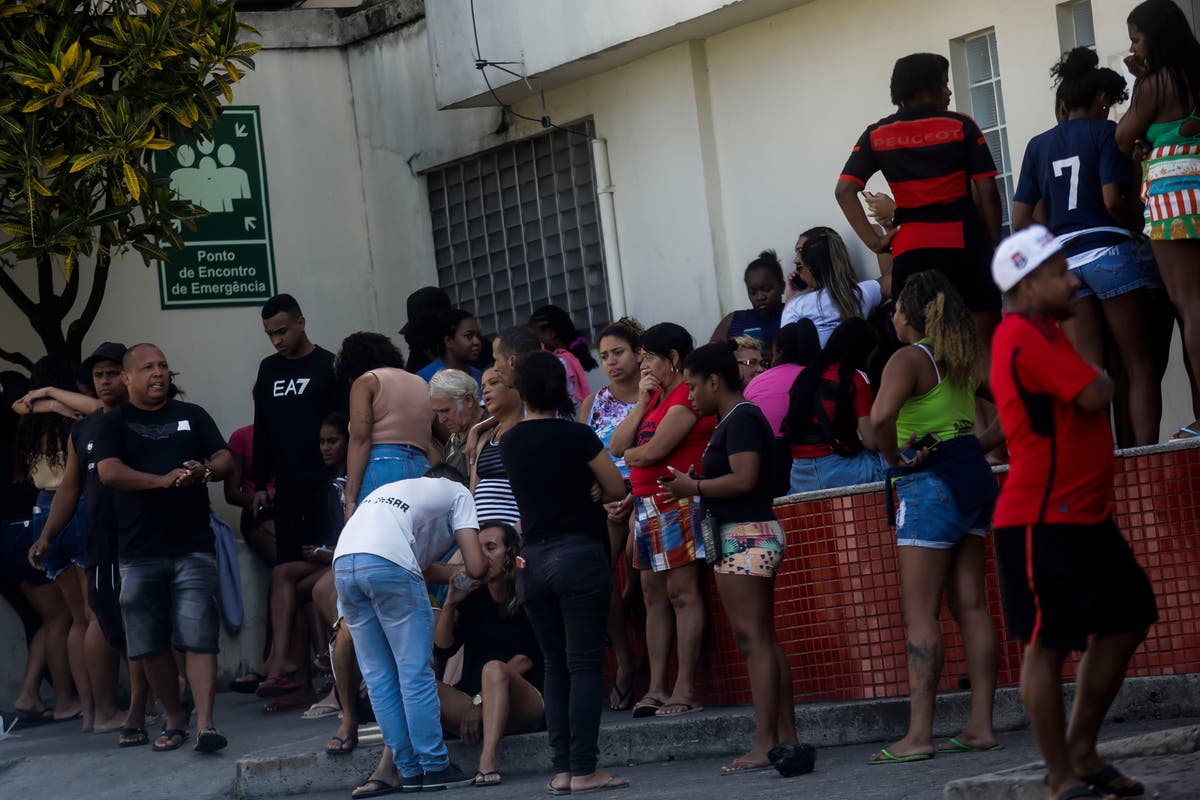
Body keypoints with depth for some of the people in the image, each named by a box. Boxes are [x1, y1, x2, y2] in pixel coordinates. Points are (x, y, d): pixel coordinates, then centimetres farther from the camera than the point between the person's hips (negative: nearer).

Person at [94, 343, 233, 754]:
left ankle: (205, 723, -17)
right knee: (151, 644, 4)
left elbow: (225, 458, 10)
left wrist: (205, 471, -14)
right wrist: (163, 480, -21)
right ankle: (174, 720, 17)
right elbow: (108, 471, -9)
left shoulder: (192, 415, 14)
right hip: (139, 551, 0)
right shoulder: (115, 423, 6)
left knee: (199, 638, -11)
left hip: (193, 547, 0)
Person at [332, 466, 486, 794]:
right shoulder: (457, 492, 21)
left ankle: (409, 769, 13)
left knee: (378, 677, 11)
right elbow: (476, 567, 11)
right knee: (416, 672, 2)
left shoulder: (389, 489, 38)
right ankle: (435, 766, 4)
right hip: (388, 564, -6)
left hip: (343, 563, 6)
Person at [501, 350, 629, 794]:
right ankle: (584, 770, -7)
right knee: (585, 665, -3)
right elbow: (617, 489, -2)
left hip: (533, 559, 5)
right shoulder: (576, 435, -9)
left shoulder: (509, 442, 5)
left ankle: (562, 769, 6)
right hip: (579, 554, -5)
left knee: (555, 666, 11)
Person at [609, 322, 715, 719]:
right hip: (646, 504, 10)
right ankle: (656, 689, 7)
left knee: (682, 593, -10)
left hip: (678, 503, -10)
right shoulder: (655, 397, 20)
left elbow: (653, 451, -16)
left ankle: (685, 690, -11)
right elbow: (617, 447, 11)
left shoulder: (687, 396, -9)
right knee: (654, 596, 7)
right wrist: (642, 402, 4)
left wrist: (630, 455, 6)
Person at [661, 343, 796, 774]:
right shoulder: (737, 419, 17)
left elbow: (744, 479, -23)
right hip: (750, 536, 11)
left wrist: (693, 487, -13)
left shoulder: (740, 419, -13)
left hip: (746, 537, -11)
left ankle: (765, 745, -13)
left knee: (753, 640, -12)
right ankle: (786, 736, 13)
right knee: (764, 640, 11)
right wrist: (694, 486, 11)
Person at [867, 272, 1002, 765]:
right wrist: (976, 448, 12)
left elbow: (881, 416, -31)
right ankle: (980, 726, 9)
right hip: (974, 479, 8)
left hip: (931, 484, -8)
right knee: (971, 606, 9)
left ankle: (918, 735, -7)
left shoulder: (909, 359, -13)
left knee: (920, 614, -5)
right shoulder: (965, 359, 11)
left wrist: (895, 459, -15)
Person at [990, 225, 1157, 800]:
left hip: (1085, 515, 11)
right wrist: (1102, 379, -3)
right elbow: (1093, 397, -22)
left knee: (1126, 620, 15)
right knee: (1049, 645, -5)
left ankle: (1081, 753, 23)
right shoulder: (1027, 337, -16)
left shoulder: (1042, 334, 18)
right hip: (1044, 521, -11)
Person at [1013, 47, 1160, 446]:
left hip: (1064, 260, 4)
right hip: (1109, 252, -4)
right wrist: (1140, 220, 7)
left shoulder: (1039, 145, 13)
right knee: (1139, 365, -1)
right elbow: (1113, 201, -12)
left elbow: (1020, 220, 9)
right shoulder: (1105, 132, 0)